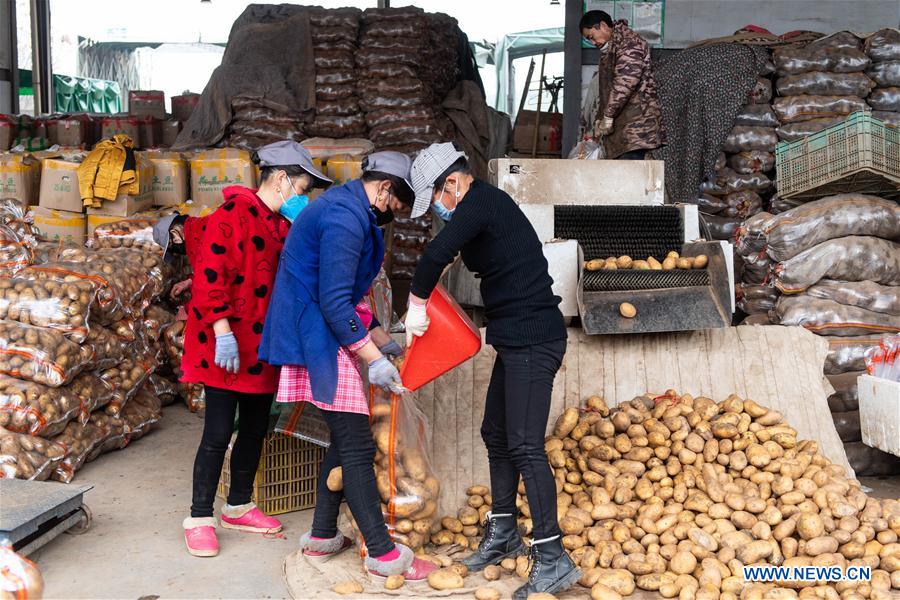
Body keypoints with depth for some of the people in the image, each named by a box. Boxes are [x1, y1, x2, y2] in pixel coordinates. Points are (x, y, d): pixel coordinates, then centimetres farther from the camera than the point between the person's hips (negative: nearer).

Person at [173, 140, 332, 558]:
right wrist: (222, 330, -24)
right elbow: (210, 276, -19)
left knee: (255, 429, 15)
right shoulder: (231, 215, -12)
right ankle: (199, 519, 8)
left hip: (264, 347, 9)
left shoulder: (282, 225, 15)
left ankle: (239, 507, 31)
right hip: (228, 347, -9)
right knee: (218, 433, -4)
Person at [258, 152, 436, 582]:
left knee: (345, 441, 15)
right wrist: (374, 358, -21)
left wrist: (371, 341, 22)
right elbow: (334, 302, -24)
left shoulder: (346, 209, 15)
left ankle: (322, 536, 24)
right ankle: (382, 554, -1)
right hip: (318, 338, -11)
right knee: (357, 446, -7)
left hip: (319, 333, 11)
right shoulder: (346, 219, -19)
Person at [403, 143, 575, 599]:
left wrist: (416, 303, -15)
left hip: (532, 341, -11)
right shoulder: (485, 207, 16)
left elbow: (436, 254, -29)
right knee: (496, 435, 17)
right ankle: (503, 534, 31)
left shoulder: (482, 203, -15)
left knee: (524, 446, -12)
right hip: (517, 339, 11)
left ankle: (552, 559, -9)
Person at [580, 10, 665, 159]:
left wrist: (608, 116, -19)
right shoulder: (609, 50, 23)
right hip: (620, 127, 9)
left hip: (636, 124, -9)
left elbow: (626, 80, -20)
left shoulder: (629, 42, -7)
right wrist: (599, 119, 12)